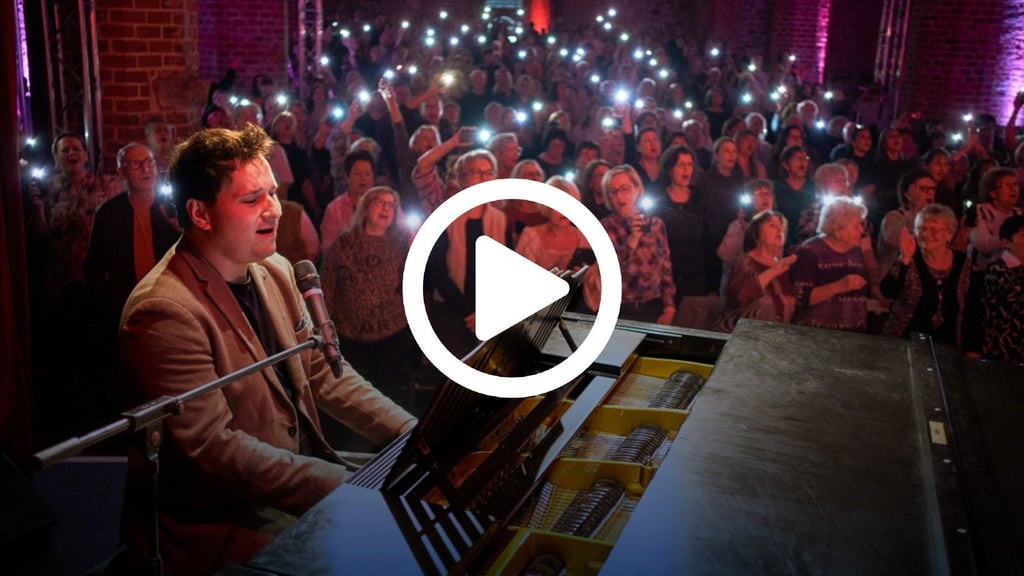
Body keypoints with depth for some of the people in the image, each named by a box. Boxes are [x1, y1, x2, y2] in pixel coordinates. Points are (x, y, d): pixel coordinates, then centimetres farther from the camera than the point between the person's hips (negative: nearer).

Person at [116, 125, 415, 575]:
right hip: (221, 517, -8)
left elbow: (323, 374, 7)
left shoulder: (275, 271, 4)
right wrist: (348, 486, -26)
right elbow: (214, 449, -24)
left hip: (301, 466, 8)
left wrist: (413, 433, -4)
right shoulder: (165, 312, -22)